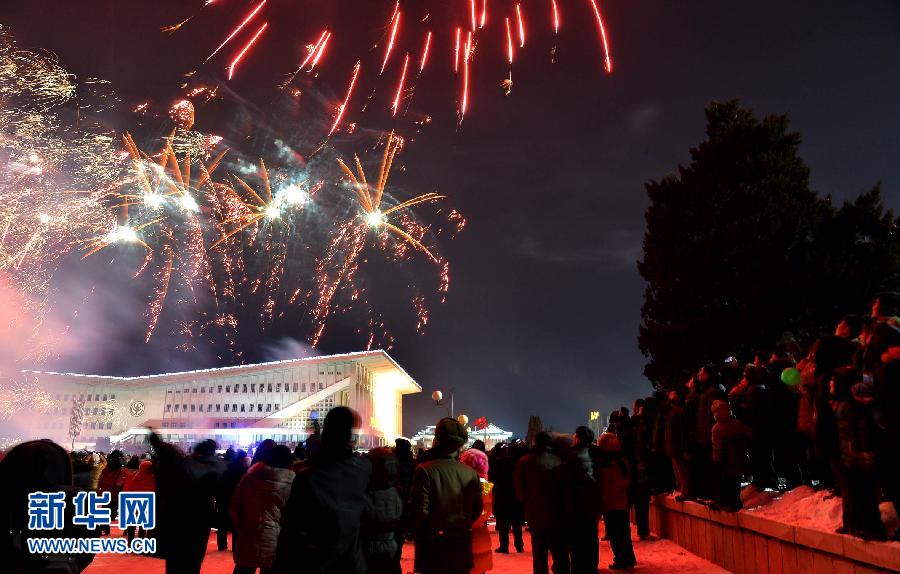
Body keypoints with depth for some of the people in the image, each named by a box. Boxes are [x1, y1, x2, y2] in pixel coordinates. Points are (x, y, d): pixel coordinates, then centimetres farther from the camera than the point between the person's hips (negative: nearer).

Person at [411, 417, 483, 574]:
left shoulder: (425, 470, -16)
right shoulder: (471, 473, -4)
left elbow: (421, 510, -16)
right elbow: (477, 509, 4)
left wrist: (417, 534, 2)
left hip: (434, 545, -3)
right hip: (462, 546, 4)